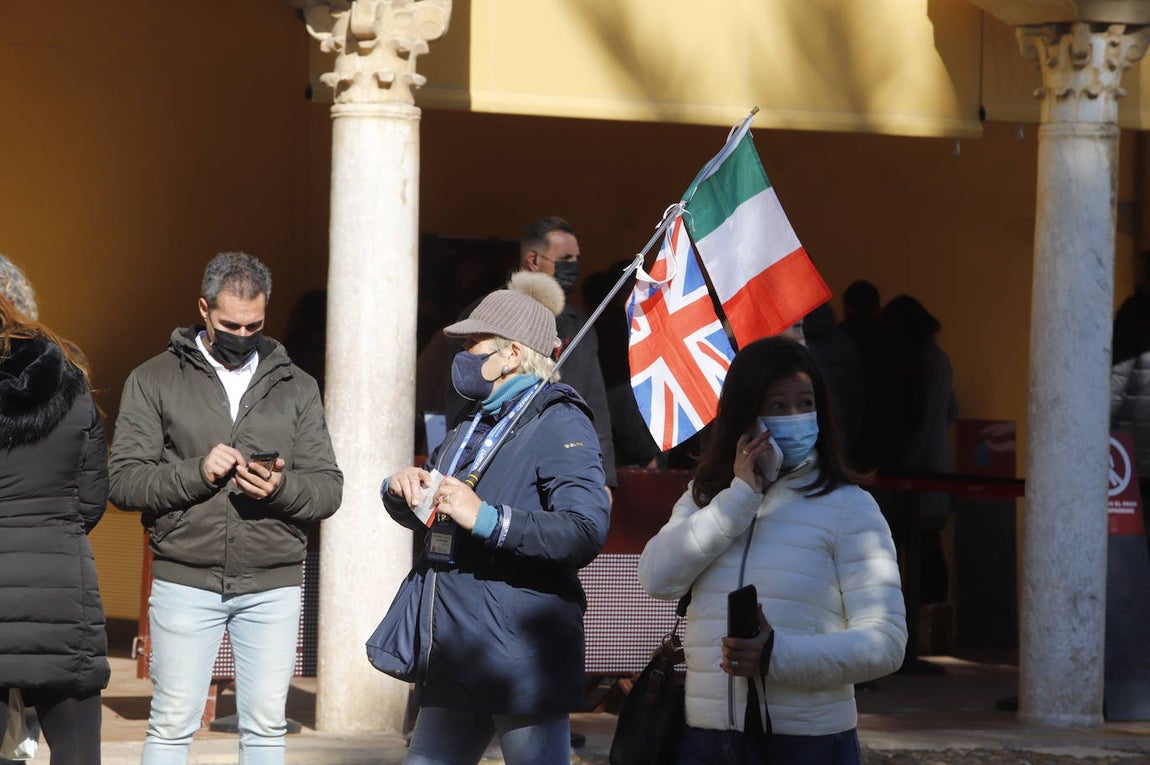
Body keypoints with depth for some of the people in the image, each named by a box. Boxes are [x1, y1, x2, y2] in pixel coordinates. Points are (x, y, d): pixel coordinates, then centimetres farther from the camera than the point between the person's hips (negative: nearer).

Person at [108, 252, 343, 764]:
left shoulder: (296, 386, 12)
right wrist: (196, 472, -17)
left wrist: (281, 488, -13)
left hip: (272, 585, 2)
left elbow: (329, 488, 8)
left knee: (266, 724, 3)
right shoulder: (154, 380, 5)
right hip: (185, 581, -2)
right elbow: (123, 480, -2)